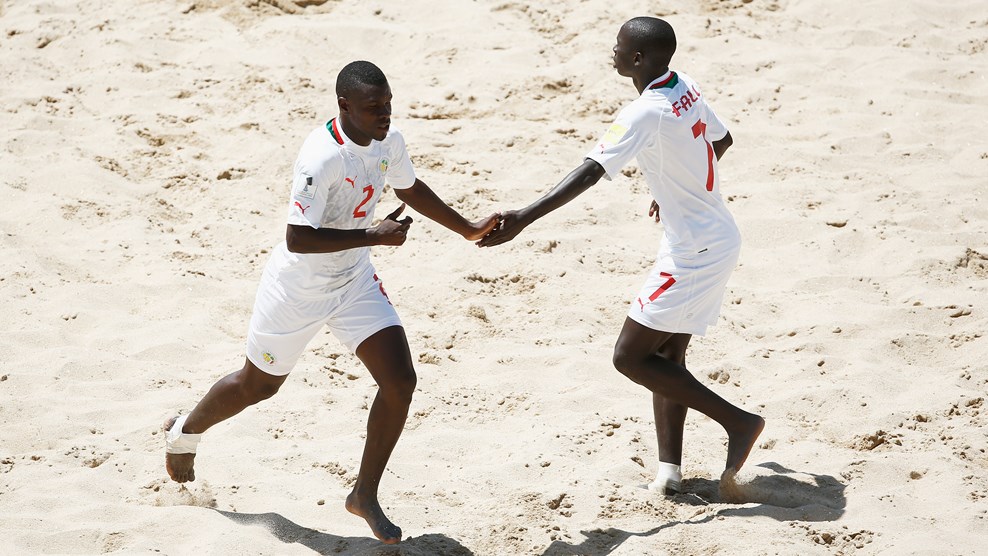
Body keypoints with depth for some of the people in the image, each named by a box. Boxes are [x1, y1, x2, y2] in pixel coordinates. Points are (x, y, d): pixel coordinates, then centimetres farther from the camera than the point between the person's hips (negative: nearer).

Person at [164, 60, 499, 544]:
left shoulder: (388, 141, -8)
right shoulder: (321, 158, -33)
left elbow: (410, 189, 14)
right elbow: (297, 239, -35)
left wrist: (467, 229, 20)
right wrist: (373, 235, -34)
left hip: (355, 282, 6)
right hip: (297, 290, -6)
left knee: (400, 382, -8)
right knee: (259, 385, 15)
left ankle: (365, 495, 9)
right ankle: (184, 432, 47)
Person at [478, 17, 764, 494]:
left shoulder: (645, 114, -23)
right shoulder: (686, 88, 4)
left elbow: (590, 172, -34)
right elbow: (722, 140, 21)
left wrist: (523, 218, -41)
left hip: (694, 253, -10)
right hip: (717, 238, 10)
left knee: (630, 356, -3)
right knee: (666, 354, 14)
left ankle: (737, 421, 1)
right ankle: (669, 467, 12)